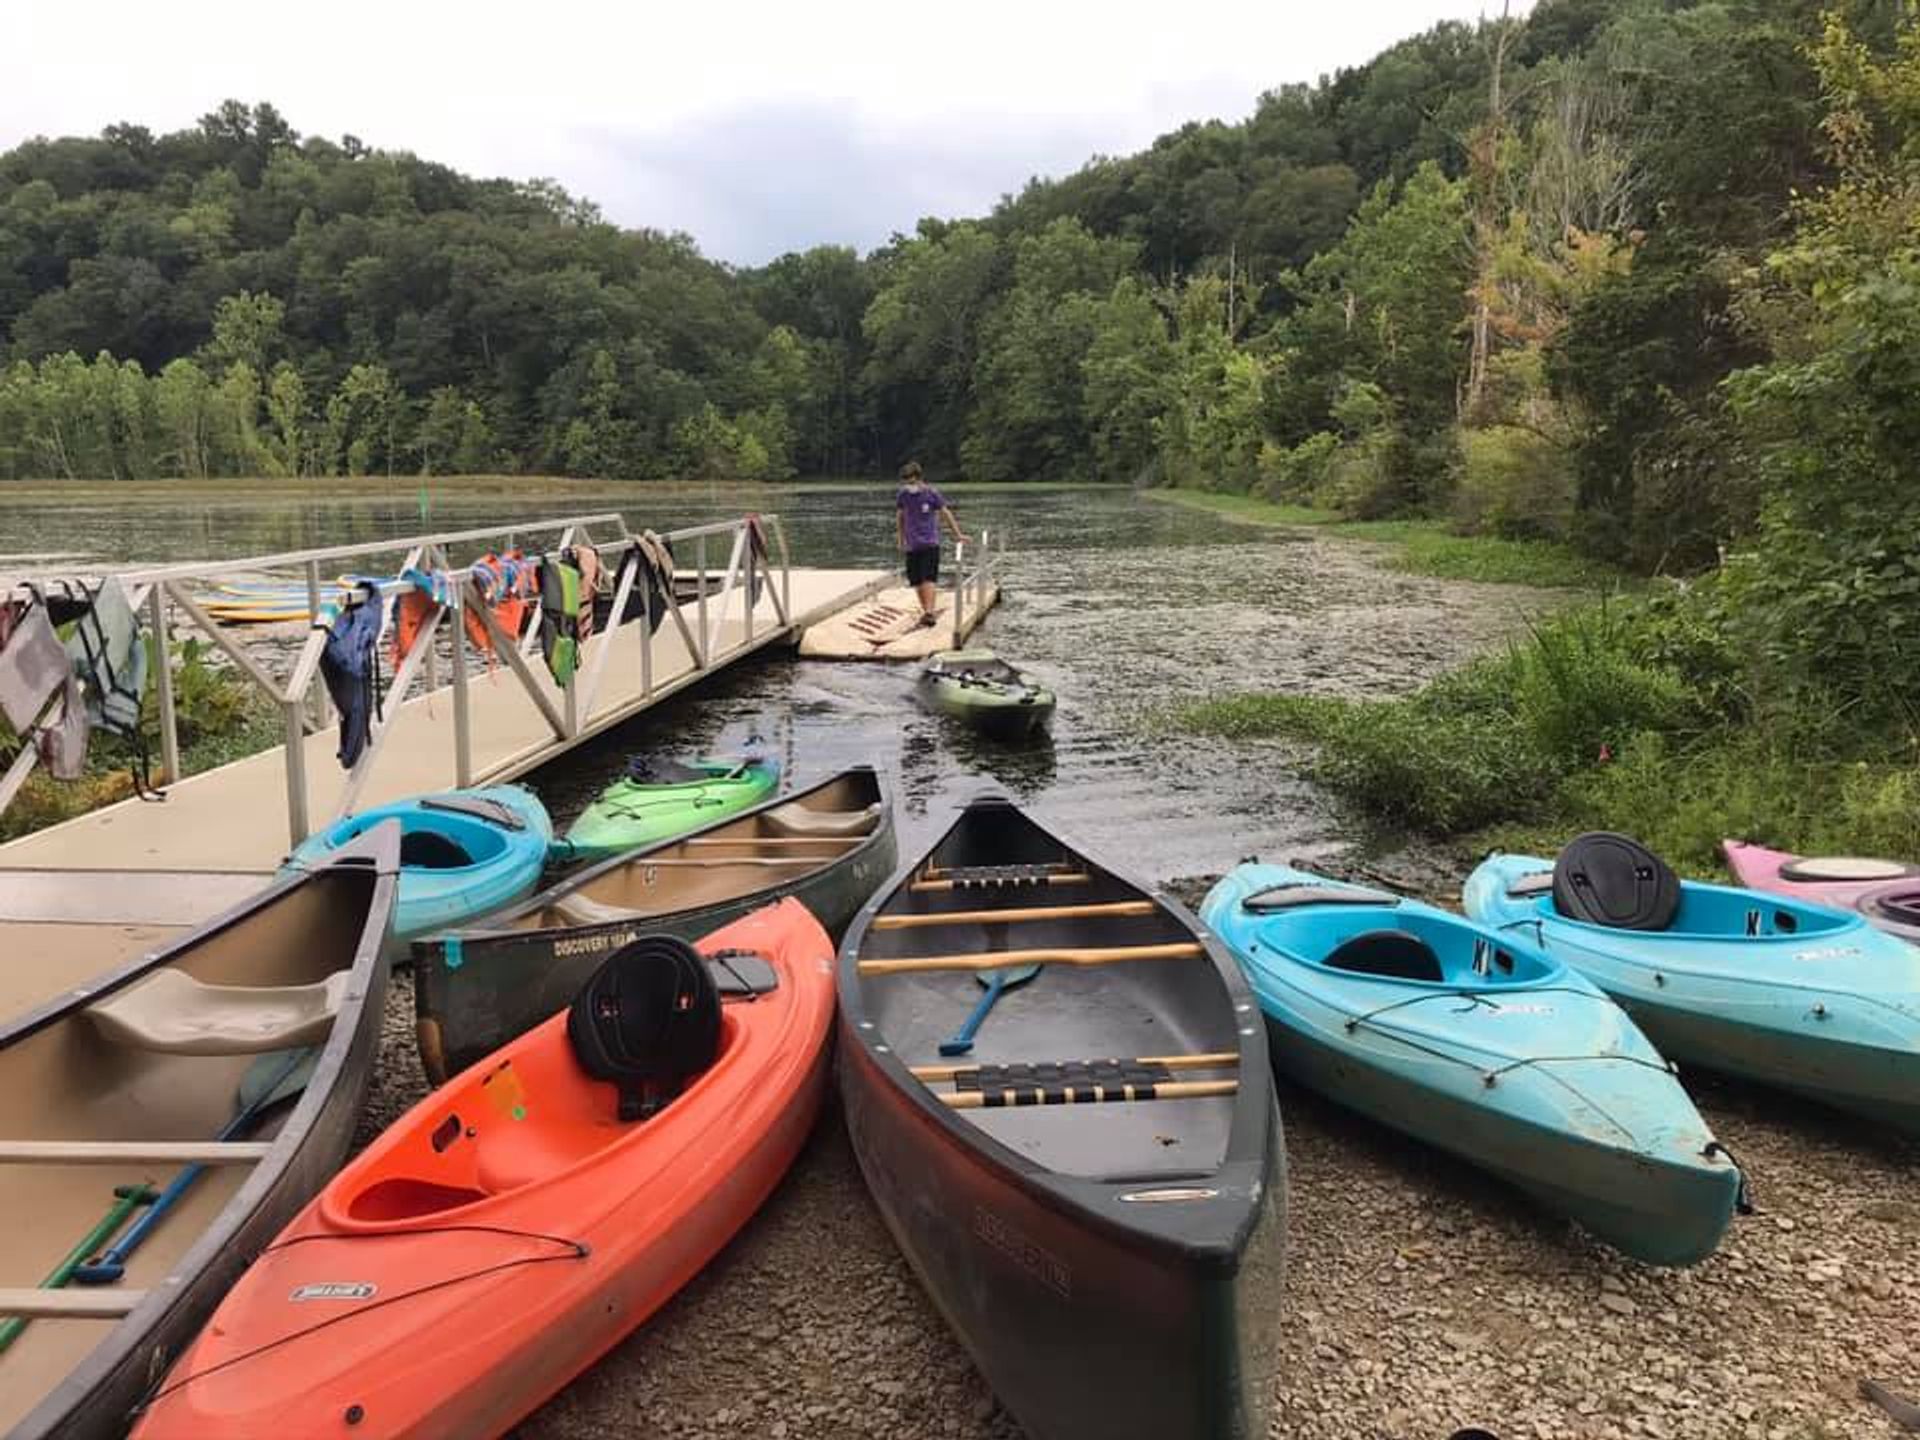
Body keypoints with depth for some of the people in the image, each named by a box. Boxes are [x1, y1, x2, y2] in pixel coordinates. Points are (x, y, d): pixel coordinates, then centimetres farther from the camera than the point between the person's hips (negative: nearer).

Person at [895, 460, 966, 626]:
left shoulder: (931, 493, -7)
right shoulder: (902, 495, 2)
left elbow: (946, 513, 3)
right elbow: (899, 517, 17)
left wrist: (958, 535, 6)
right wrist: (902, 541, 22)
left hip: (930, 543, -4)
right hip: (912, 545, 4)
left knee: (928, 579, -14)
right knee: (917, 581, 7)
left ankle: (929, 613, -20)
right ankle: (925, 611, 20)